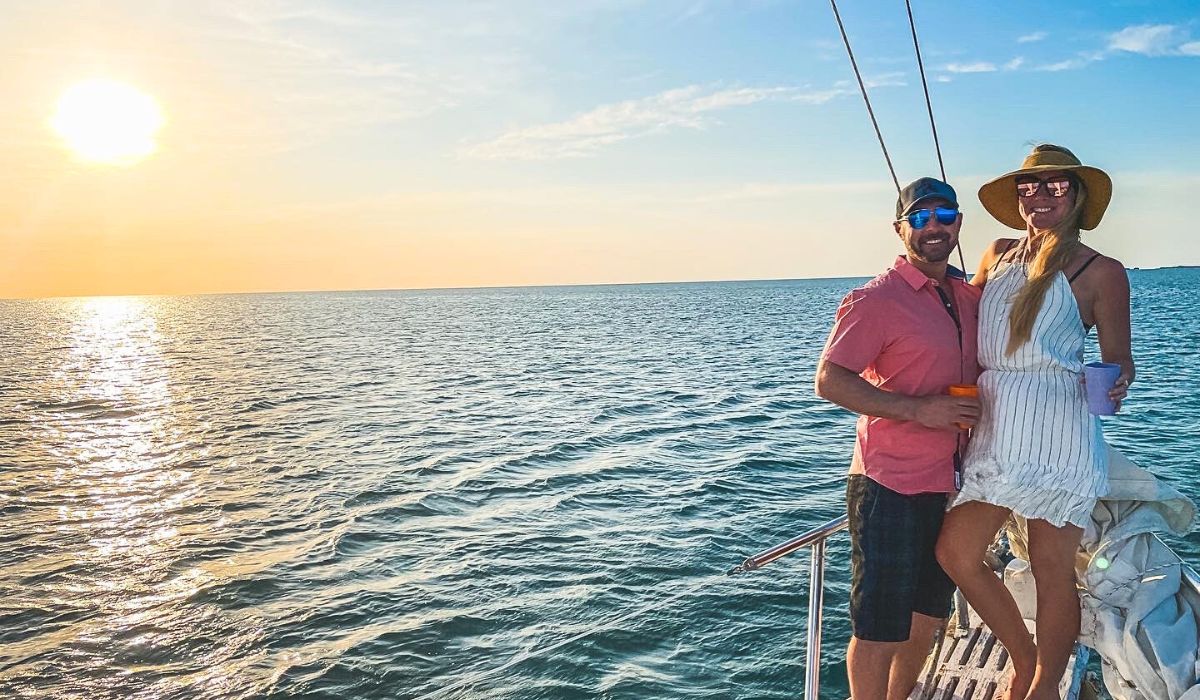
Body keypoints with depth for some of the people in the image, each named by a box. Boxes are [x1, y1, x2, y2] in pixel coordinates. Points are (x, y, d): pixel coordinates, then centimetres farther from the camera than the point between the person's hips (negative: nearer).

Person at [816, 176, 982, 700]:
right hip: (890, 487, -8)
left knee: (927, 618, 20)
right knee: (879, 628, 1)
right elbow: (829, 381, -18)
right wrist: (917, 409, -23)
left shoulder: (969, 297, 11)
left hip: (948, 483, 8)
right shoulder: (876, 300, -12)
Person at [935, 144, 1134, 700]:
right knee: (956, 551, 2)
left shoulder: (1100, 272, 2)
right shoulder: (997, 256, 14)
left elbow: (1117, 363, 3)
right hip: (992, 425, 5)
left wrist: (1117, 384, -20)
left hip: (1056, 427, -5)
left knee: (1052, 568, 3)